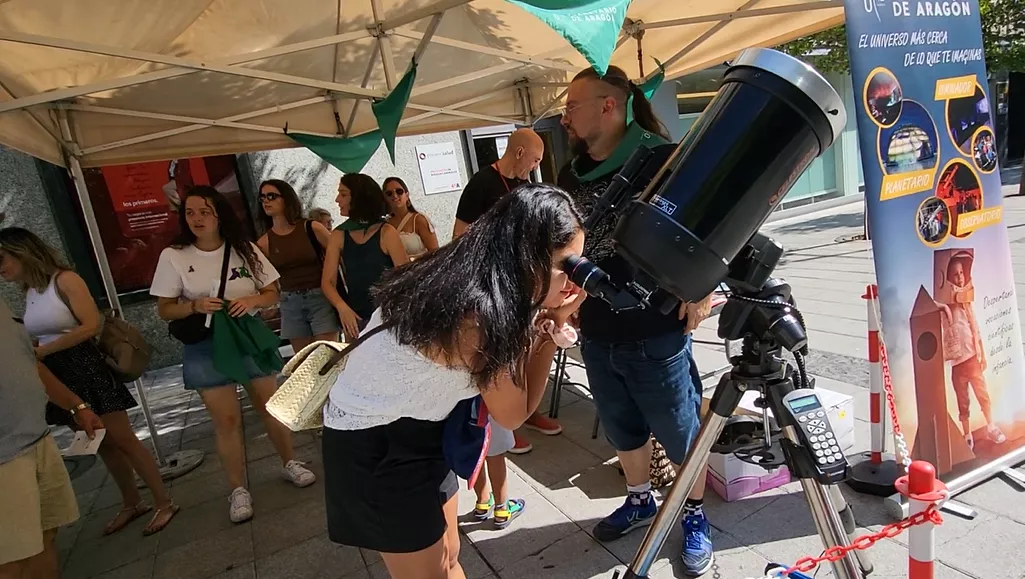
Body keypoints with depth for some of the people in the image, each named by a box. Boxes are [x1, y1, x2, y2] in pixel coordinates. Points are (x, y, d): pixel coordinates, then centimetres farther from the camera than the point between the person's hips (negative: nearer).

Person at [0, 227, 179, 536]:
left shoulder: (65, 280, -11)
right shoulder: (29, 292, 10)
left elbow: (92, 325, -19)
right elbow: (40, 337, 15)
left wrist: (40, 351, -17)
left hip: (84, 369, -7)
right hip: (57, 377, 7)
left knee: (123, 439, -3)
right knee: (103, 444, 14)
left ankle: (164, 503, 7)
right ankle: (132, 503, 26)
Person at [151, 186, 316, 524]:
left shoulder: (245, 250, -2)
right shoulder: (173, 256, -5)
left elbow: (272, 294, 4)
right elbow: (164, 311, -1)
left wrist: (252, 300, -17)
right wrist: (194, 306, -19)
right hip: (206, 348, -1)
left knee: (271, 406, 10)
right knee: (226, 420, 2)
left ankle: (289, 463, 31)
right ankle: (238, 490, 18)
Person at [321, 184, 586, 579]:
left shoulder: (467, 280, -7)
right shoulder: (477, 314, -31)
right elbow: (513, 414, -16)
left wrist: (547, 324, -15)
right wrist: (552, 327, -16)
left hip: (415, 430, 8)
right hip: (375, 446, -8)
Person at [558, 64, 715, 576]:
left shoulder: (663, 159, -12)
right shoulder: (571, 175, 7)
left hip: (657, 333, -6)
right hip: (596, 335, 6)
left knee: (681, 434, 11)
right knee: (622, 430, 22)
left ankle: (695, 517, 36)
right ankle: (640, 501, 46)